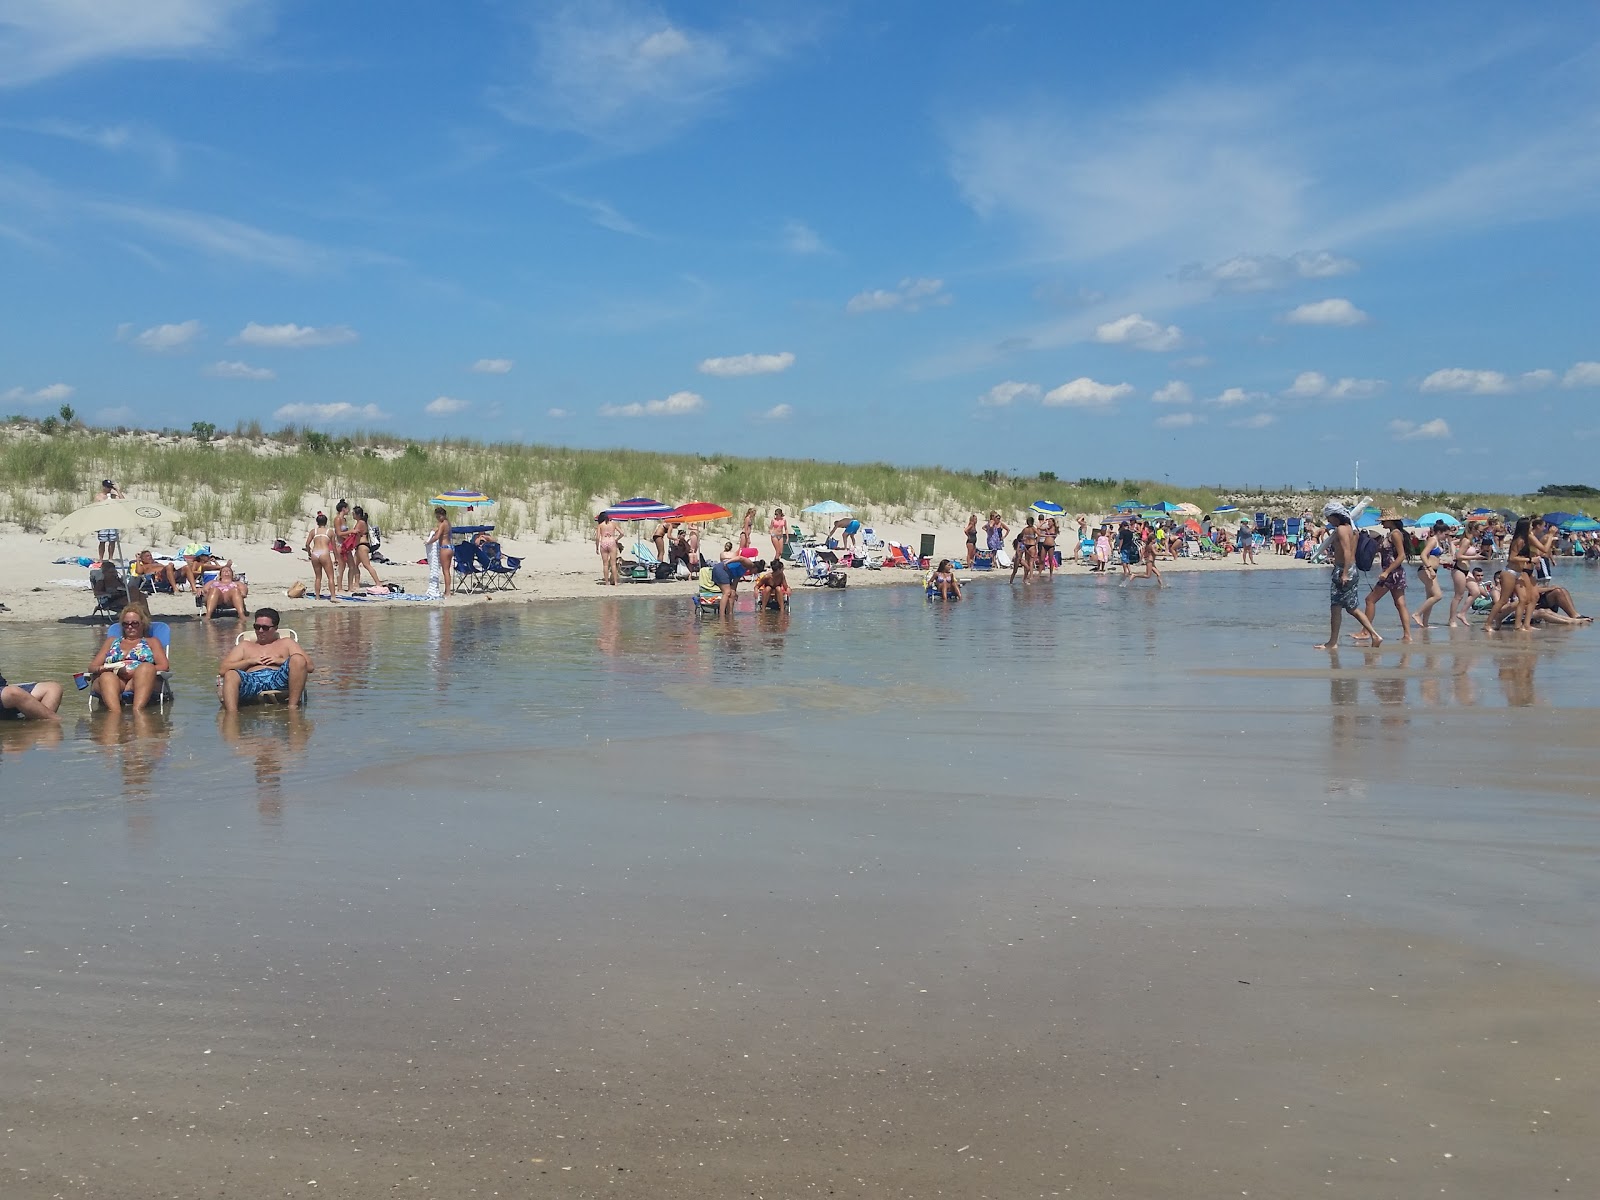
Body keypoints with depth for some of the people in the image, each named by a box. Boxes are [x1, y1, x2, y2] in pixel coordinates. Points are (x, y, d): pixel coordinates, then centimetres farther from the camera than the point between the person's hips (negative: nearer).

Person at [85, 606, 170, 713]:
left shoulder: (152, 642, 27)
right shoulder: (112, 641, 35)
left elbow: (163, 666, 9)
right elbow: (92, 667, 24)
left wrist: (134, 673, -7)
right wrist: (106, 668, -3)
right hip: (113, 680, 1)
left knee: (146, 667, -37)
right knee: (106, 677, -36)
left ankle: (138, 711, -59)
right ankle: (115, 714, -63)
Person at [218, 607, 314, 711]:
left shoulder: (286, 643, 30)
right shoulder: (245, 646, 33)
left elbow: (310, 666, 15)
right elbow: (222, 670, 18)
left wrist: (281, 661, 3)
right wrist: (249, 661, 6)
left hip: (279, 678, 0)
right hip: (251, 681, 1)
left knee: (298, 659, -30)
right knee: (230, 675, -33)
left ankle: (293, 707, -35)